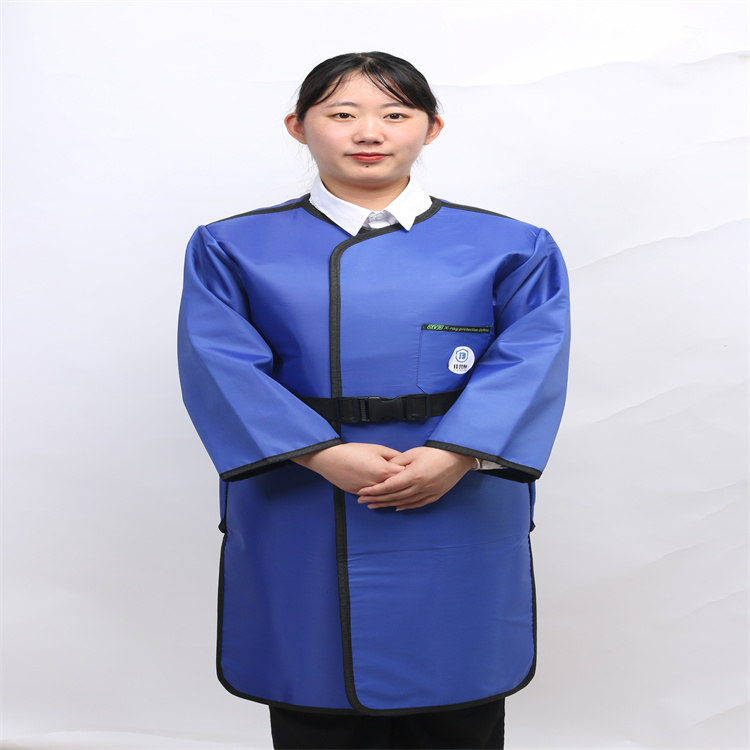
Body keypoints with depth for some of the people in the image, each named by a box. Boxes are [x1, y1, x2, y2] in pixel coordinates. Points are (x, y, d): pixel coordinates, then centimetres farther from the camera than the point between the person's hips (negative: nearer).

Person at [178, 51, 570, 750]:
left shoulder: (511, 248, 6)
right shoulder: (232, 248, 5)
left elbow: (529, 362, -5)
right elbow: (221, 365, -6)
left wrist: (455, 455, -20)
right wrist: (323, 454, -19)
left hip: (456, 516, 0)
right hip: (298, 525, 1)